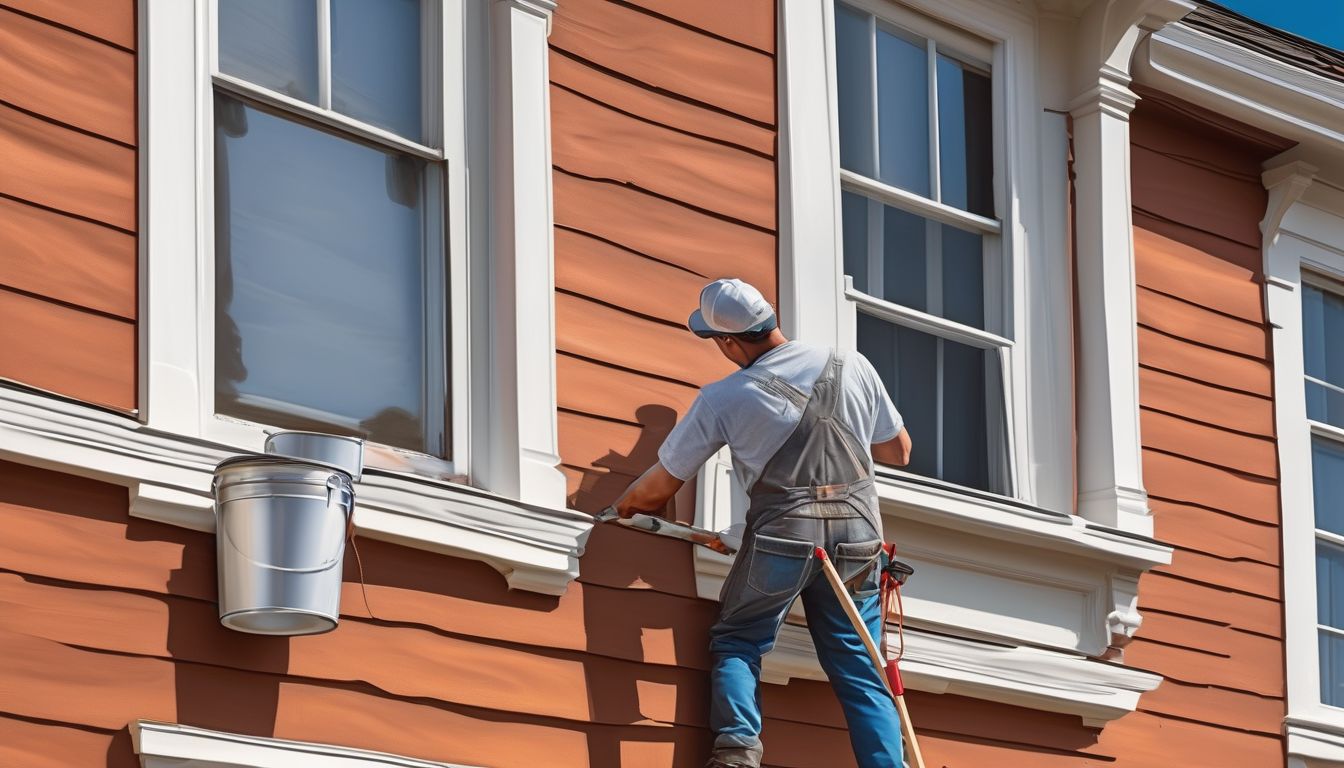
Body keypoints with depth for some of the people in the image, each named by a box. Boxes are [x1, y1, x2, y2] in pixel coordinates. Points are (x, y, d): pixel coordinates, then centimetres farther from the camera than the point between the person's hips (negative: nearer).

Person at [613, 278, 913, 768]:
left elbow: (659, 487, 6)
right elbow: (898, 452, 16)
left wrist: (622, 508, 26)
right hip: (858, 534, 3)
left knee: (736, 642, 14)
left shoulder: (724, 398, -2)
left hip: (782, 535, -2)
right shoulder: (853, 368, 5)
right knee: (860, 670, 9)